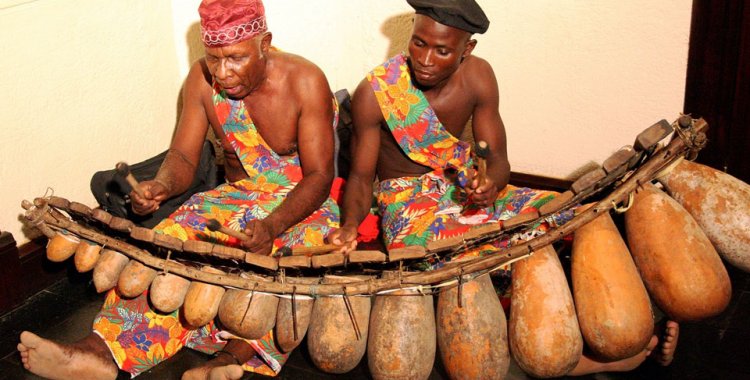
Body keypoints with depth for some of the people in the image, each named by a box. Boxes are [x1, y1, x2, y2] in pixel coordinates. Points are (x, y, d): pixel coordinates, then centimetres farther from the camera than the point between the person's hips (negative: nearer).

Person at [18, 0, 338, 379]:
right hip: (237, 195, 4)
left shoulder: (305, 81, -18)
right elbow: (183, 155, 0)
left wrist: (272, 226, -39)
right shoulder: (203, 79, -5)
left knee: (288, 254, -37)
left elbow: (319, 176, -21)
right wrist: (163, 185, -26)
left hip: (304, 202, -3)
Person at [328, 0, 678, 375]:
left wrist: (490, 182, -30)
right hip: (406, 200, -5)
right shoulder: (374, 93, -16)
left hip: (465, 186, 5)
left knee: (569, 218, -14)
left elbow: (496, 157, -5)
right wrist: (350, 224, -31)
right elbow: (361, 176, -10)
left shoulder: (477, 77, -6)